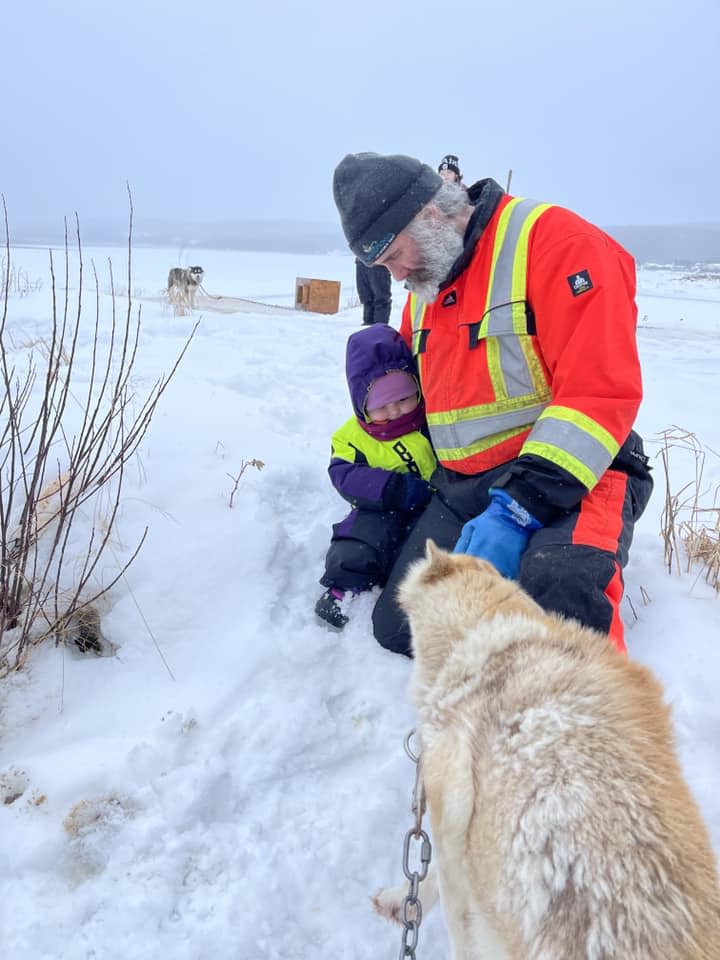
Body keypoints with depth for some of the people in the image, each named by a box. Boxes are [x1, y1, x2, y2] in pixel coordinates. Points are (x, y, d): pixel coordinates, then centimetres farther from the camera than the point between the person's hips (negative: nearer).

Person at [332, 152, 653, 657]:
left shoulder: (556, 241, -12)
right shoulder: (423, 289, 14)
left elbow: (601, 392, -22)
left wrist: (519, 506, -28)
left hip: (570, 476, -7)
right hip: (461, 488, 8)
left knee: (559, 595, -37)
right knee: (398, 629, -3)